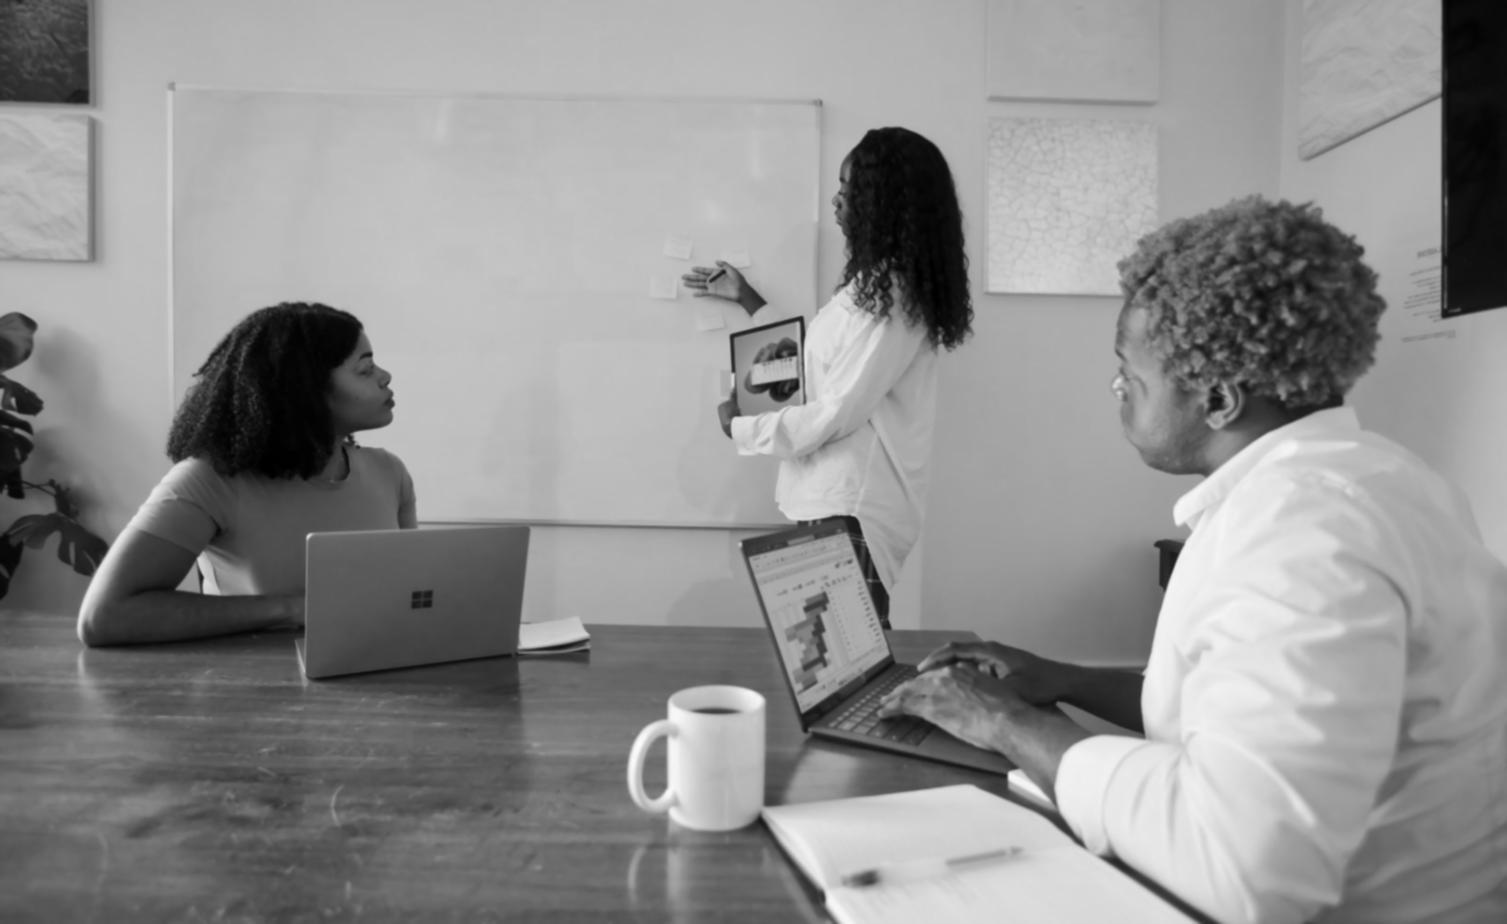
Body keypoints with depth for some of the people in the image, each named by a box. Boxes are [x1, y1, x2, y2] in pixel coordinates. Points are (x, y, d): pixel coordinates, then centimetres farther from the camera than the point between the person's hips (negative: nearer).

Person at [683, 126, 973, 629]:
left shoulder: (891, 296, -16)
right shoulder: (876, 283, 13)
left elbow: (835, 414, -19)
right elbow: (819, 365, 23)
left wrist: (740, 427, -5)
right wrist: (746, 298, 25)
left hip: (851, 510, -9)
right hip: (833, 498, 9)